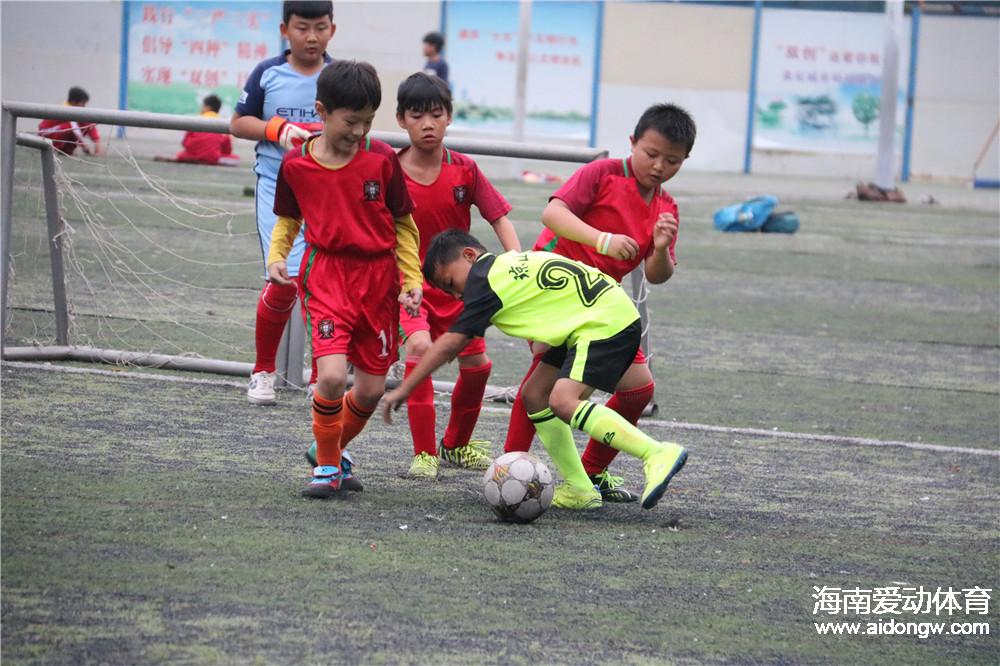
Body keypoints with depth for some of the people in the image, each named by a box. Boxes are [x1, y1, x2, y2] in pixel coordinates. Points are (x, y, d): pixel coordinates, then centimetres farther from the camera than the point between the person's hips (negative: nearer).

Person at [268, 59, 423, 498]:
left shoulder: (382, 159, -4)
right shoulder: (296, 164, -3)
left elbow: (403, 224, 6)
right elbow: (287, 219, 14)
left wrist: (412, 280, 0)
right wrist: (276, 257, -4)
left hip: (378, 278, 2)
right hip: (325, 276, -2)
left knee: (372, 389, 4)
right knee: (332, 374, -20)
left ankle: (332, 450, 32)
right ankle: (327, 466, 1)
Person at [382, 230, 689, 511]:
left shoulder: (486, 282, -10)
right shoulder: (512, 262, 16)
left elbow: (449, 345, -9)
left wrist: (404, 389, -5)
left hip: (606, 321, -11)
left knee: (563, 401, -25)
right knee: (535, 394, 10)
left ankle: (659, 454, -27)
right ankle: (580, 490, 10)